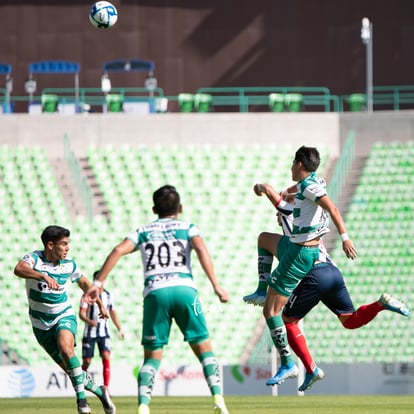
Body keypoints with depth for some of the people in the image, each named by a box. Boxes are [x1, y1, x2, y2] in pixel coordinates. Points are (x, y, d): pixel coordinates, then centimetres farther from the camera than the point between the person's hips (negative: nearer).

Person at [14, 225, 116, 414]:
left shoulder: (68, 264, -4)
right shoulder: (34, 258, -16)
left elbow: (83, 282, 17)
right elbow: (19, 269, -40)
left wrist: (100, 303, 18)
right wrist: (43, 276, -54)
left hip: (64, 315, 0)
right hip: (41, 324, 0)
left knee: (65, 347, -32)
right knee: (69, 368, 0)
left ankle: (81, 396, -26)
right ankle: (99, 391, 22)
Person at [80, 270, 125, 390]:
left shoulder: (108, 295, 9)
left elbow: (113, 313, 21)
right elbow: (81, 313, -13)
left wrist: (119, 329, 20)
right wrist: (89, 321, -33)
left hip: (104, 333, 3)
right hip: (89, 333, -2)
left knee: (106, 357, -17)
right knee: (86, 362, -1)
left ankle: (106, 388, -19)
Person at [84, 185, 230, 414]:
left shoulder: (143, 231, 22)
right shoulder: (187, 227, 18)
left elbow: (118, 251, 6)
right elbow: (201, 249, -2)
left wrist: (98, 283, 5)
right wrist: (215, 285, -8)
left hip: (155, 292, 1)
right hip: (184, 288, -1)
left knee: (152, 356, 7)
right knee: (203, 348, 7)